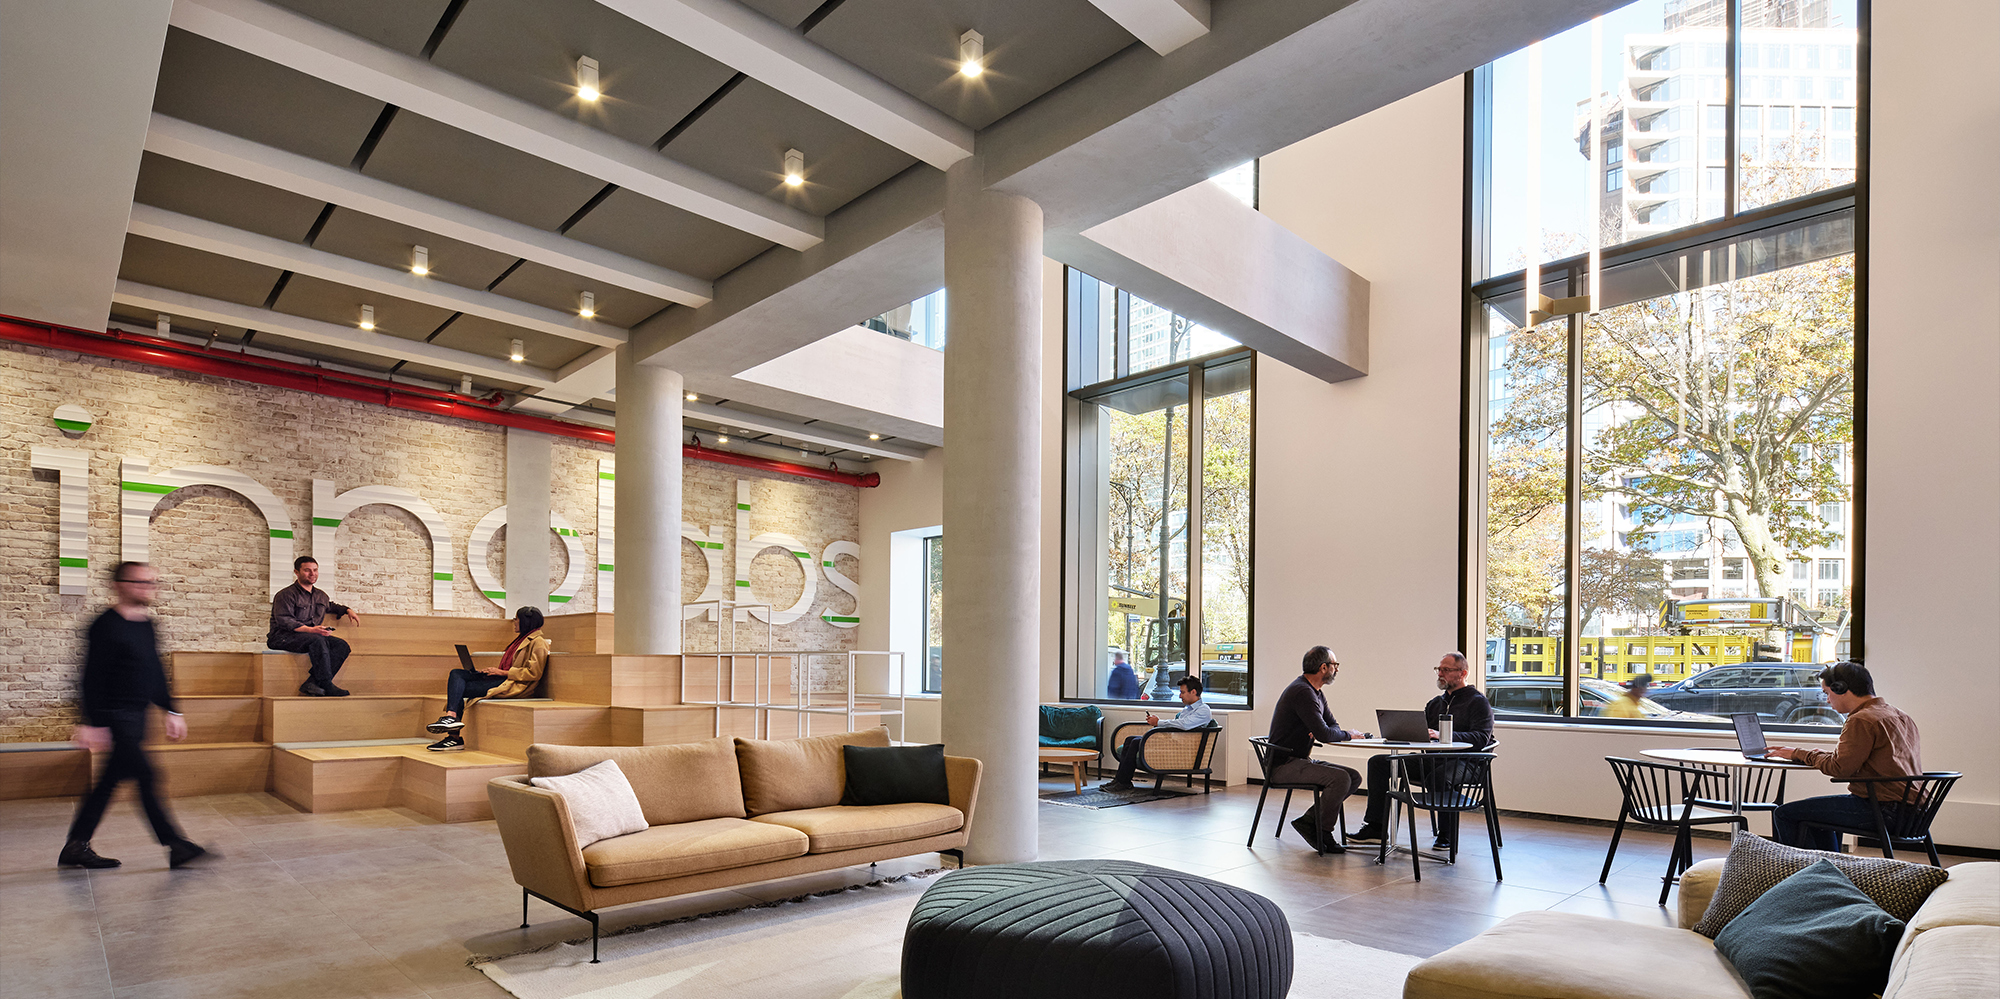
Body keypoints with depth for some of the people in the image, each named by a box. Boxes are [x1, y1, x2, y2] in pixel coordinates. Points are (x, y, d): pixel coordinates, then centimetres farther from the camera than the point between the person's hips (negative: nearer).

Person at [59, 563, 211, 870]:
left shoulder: (145, 625, 13)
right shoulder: (106, 626, -13)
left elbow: (155, 672, 20)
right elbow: (93, 678, -15)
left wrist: (171, 711, 20)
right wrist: (93, 723, -17)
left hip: (136, 716, 9)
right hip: (116, 716, -9)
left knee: (109, 781, 13)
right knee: (145, 776, -9)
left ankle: (75, 848, 23)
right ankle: (176, 847, -7)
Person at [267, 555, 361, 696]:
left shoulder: (321, 595, 21)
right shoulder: (286, 595, -4)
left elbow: (331, 606, 45)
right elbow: (284, 621, -16)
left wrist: (348, 610, 24)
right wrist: (311, 630, -28)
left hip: (311, 635, 7)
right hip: (283, 637, -7)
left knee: (342, 645, -19)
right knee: (318, 641, -37)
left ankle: (312, 683, -29)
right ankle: (326, 685, -38)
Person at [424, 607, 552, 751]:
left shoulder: (538, 642, -6)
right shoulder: (522, 639, 26)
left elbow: (533, 673, -16)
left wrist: (502, 672, -13)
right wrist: (492, 670, 7)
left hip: (513, 685, -10)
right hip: (502, 679, 10)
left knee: (460, 689, -14)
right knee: (456, 674, -6)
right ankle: (451, 716, -20)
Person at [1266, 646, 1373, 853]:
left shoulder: (1315, 692, 15)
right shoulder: (1302, 691, -19)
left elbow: (1332, 725, 17)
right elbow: (1323, 734, -26)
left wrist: (1322, 732, -7)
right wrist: (1348, 735, -7)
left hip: (1301, 760, 10)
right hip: (1285, 764, -10)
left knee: (1354, 776, 2)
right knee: (1340, 778, -25)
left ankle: (1308, 820, 2)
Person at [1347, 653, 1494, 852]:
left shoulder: (1478, 702, 1)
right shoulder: (1435, 703, 25)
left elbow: (1481, 738, -14)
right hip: (1431, 759, 7)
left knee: (1441, 775, -42)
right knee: (1379, 762, -8)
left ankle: (1447, 837, -21)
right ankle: (1375, 827, -10)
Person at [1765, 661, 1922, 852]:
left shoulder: (1862, 721, -15)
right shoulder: (1900, 717, 17)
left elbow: (1839, 768, -17)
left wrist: (1799, 754, -3)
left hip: (1881, 810, -10)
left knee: (1784, 813, -7)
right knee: (1817, 811, 32)